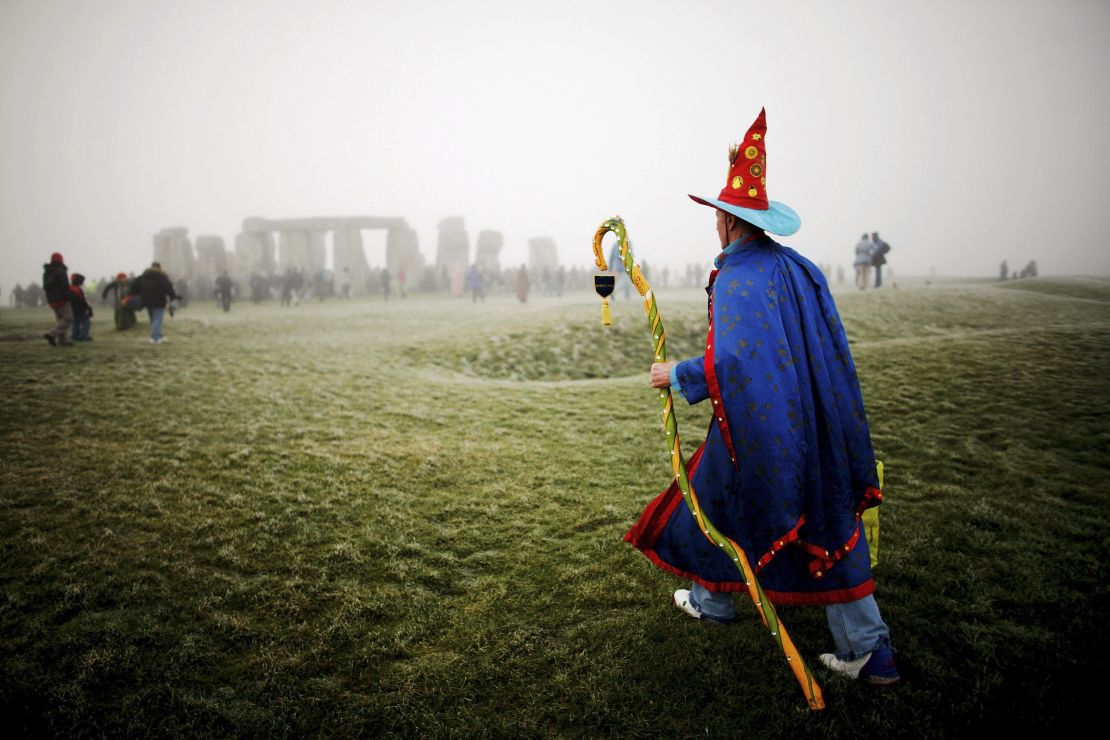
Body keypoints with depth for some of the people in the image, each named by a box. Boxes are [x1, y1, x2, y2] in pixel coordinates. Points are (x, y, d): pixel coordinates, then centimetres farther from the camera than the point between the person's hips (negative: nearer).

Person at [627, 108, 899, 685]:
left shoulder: (737, 278, -17)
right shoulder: (801, 268, 7)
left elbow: (730, 361, -28)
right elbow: (833, 349, 13)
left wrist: (675, 374, -13)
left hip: (756, 428, -7)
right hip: (815, 428, 7)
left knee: (715, 500, 18)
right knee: (829, 525, 13)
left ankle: (712, 599, 39)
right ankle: (868, 650, 16)